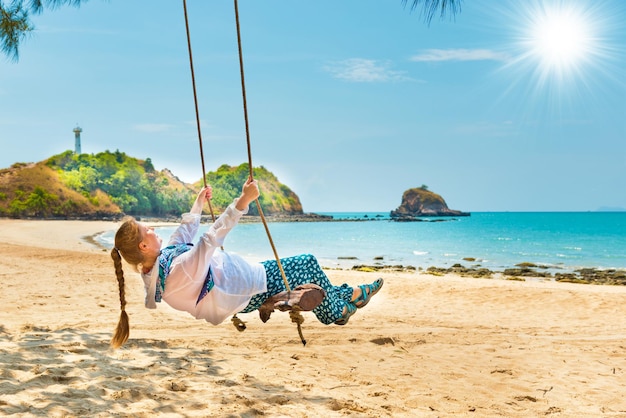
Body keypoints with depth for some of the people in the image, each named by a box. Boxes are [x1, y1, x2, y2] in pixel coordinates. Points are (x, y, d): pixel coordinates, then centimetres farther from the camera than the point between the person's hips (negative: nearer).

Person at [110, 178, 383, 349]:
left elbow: (185, 231, 9)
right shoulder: (178, 270, -38)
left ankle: (347, 295, 41)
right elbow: (212, 238, -44)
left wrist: (199, 202, 22)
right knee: (308, 264, 7)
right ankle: (336, 312, 33)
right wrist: (243, 201, -46)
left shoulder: (159, 263, -8)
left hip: (237, 277, 10)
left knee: (304, 265, 21)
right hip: (249, 292, -10)